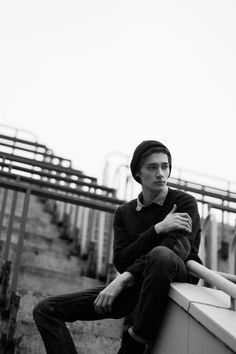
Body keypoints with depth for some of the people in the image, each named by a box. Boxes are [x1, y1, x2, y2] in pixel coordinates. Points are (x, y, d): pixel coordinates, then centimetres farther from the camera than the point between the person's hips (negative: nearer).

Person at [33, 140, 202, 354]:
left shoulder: (185, 203, 0)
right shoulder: (124, 213, 13)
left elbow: (178, 249, -19)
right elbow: (121, 261, -2)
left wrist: (125, 278, -25)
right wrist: (157, 229, -16)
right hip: (134, 288, 5)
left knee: (161, 255, -42)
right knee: (45, 310, -5)